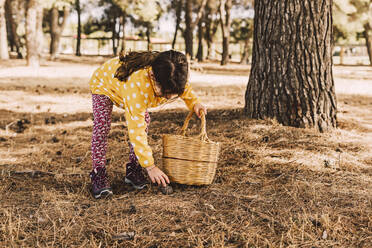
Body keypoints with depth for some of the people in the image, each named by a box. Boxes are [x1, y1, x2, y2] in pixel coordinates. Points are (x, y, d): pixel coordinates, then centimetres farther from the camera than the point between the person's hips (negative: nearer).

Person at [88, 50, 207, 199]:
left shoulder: (172, 79, -31)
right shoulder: (137, 86, -50)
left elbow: (185, 88, -1)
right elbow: (136, 130, -45)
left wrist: (194, 103, -18)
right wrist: (150, 166, -43)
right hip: (103, 81, -6)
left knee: (144, 120, -12)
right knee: (102, 125, -24)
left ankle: (133, 170, -1)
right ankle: (98, 174, -16)